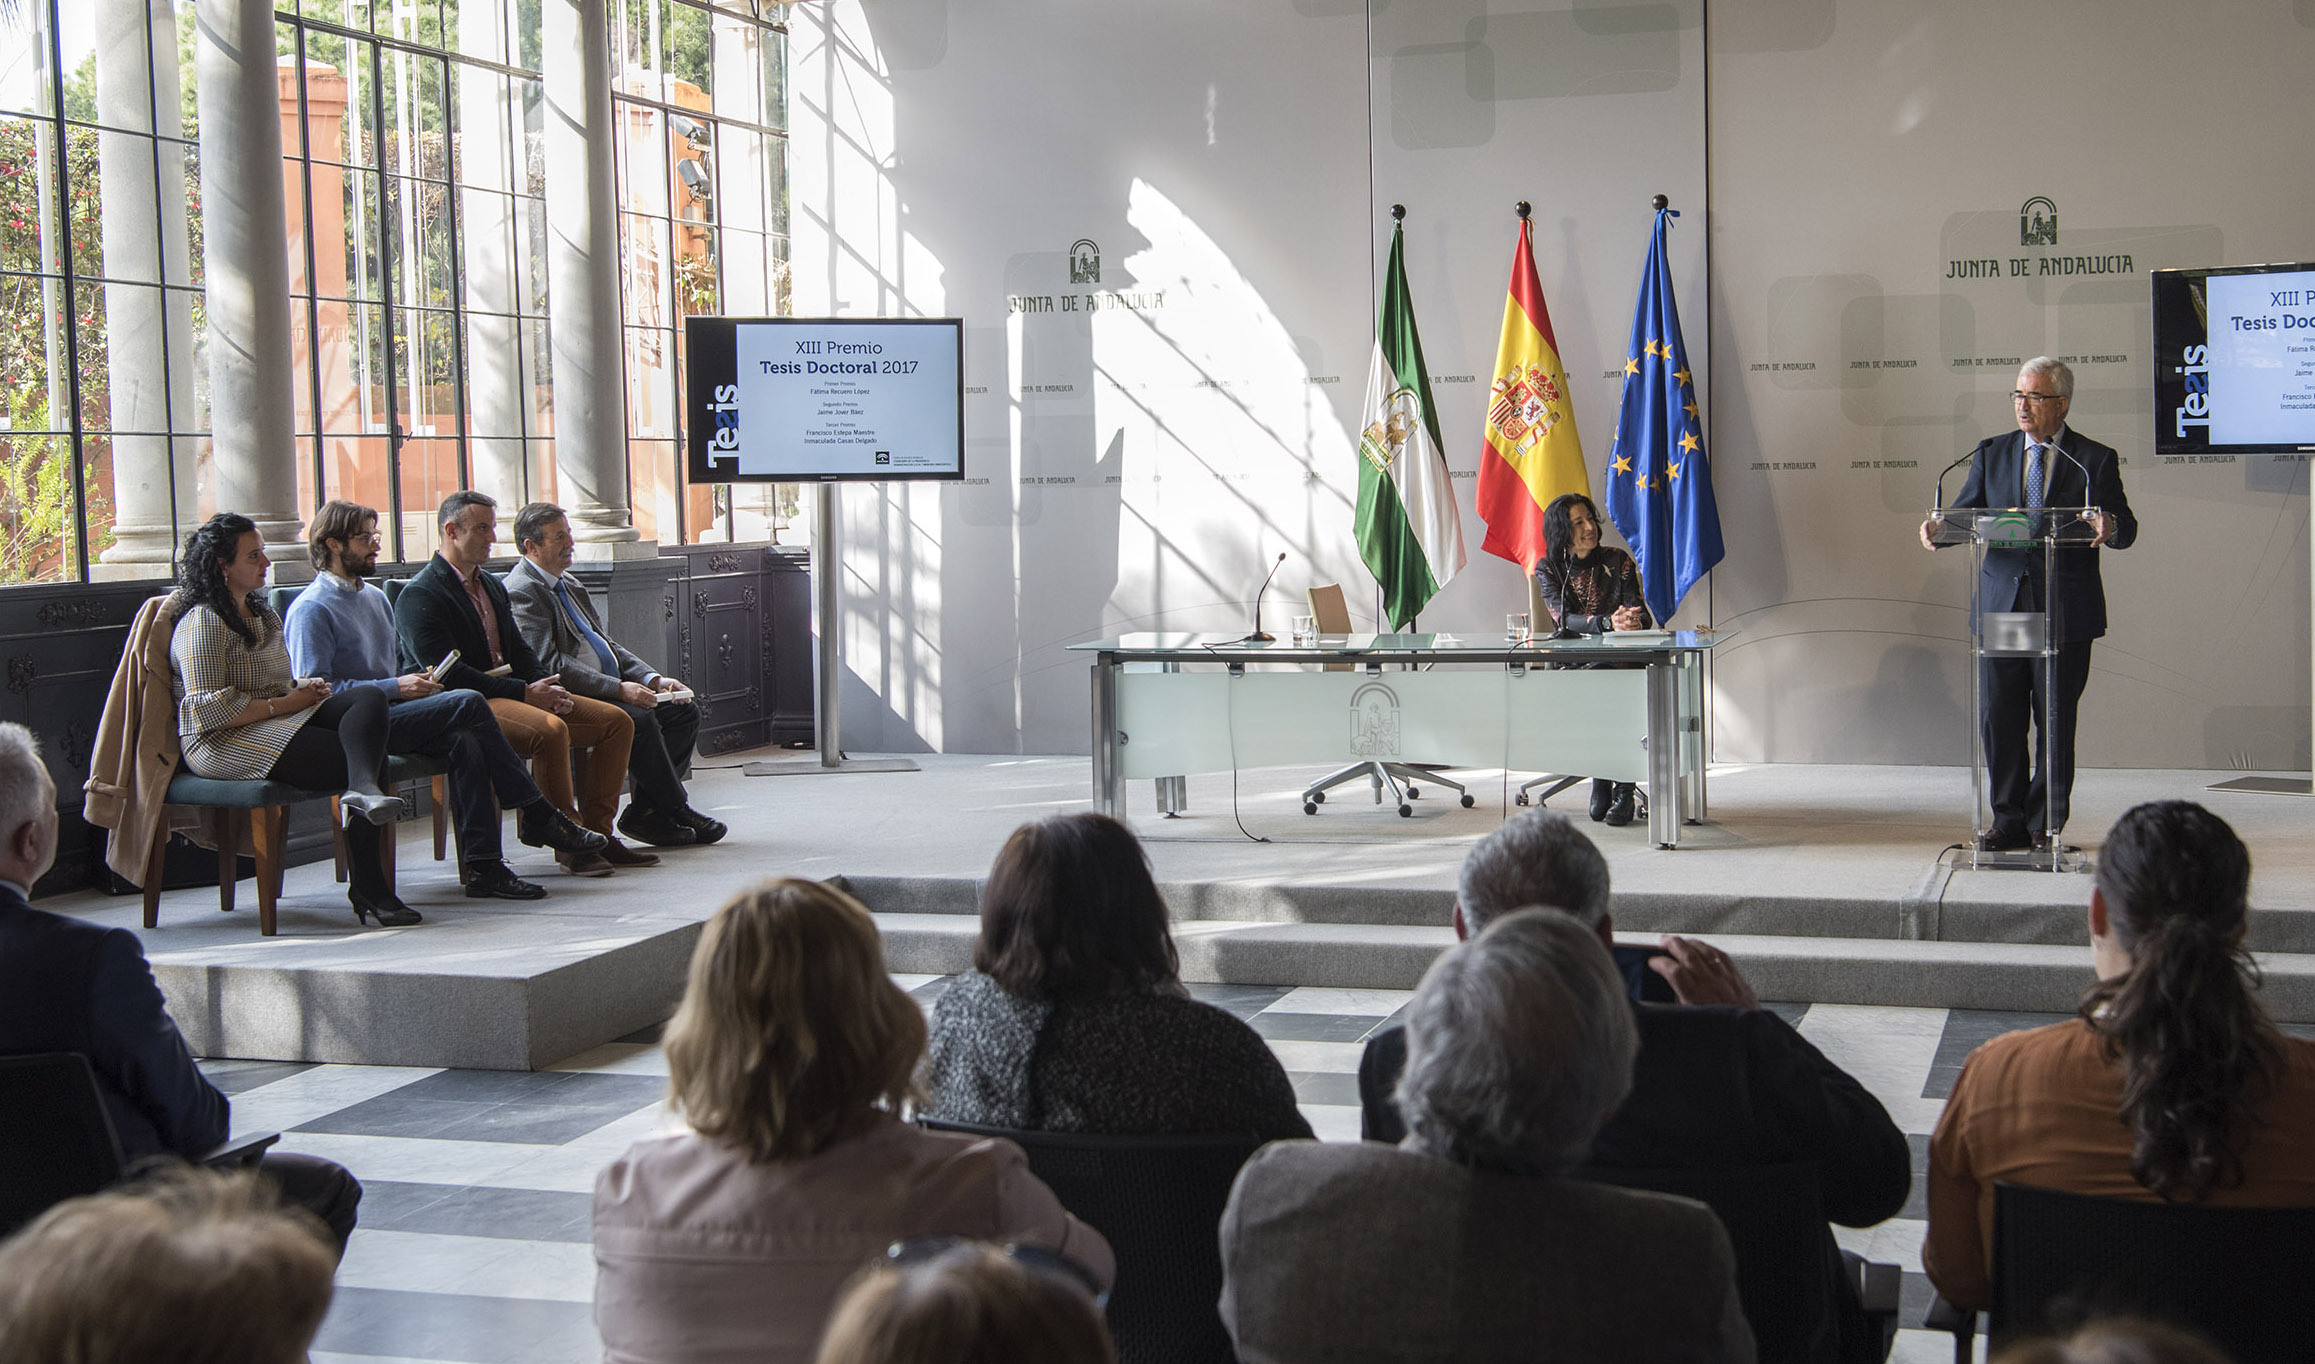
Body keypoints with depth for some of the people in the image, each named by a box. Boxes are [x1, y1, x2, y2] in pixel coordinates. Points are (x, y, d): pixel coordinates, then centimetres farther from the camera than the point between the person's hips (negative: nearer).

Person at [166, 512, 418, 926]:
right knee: (355, 757, -28)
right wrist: (282, 704, -15)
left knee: (368, 698, -23)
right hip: (224, 743, -9)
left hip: (281, 720, 9)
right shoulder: (203, 622, -8)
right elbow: (209, 711, -18)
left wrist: (304, 688, 9)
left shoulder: (261, 613, 23)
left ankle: (363, 790, -48)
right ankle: (366, 888, -36)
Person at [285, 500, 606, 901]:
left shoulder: (375, 597, 22)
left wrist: (419, 682, 7)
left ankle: (482, 865, -29)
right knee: (468, 703, -24)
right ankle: (539, 815, -17)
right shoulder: (310, 609, -5)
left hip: (391, 716, 8)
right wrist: (395, 688, -17)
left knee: (464, 742, -25)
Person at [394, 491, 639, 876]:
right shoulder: (419, 595, -8)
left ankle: (596, 829, -1)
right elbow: (447, 673, -17)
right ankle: (566, 841, -23)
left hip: (511, 691, 9)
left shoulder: (493, 586, 21)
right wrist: (524, 693, -19)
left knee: (617, 721, -3)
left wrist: (550, 689, -2)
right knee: (551, 730, -35)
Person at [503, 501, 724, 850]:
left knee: (684, 712, -3)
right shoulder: (521, 592, -10)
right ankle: (677, 812, -14)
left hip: (608, 690, 10)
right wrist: (619, 689, -23)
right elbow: (550, 665, -19)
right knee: (638, 720, -30)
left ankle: (643, 813, -8)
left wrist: (652, 678, 5)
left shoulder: (571, 585, 21)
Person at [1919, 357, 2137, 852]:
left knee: (2055, 722, 3)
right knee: (1999, 720, 3)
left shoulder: (2095, 460, 2)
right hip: (2001, 606, 3)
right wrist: (1938, 529, -15)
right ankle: (2008, 822, 13)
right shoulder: (1992, 453, 11)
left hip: (2064, 611, -3)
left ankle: (2046, 825, 14)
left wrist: (2110, 527, -27)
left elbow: (2125, 529, -3)